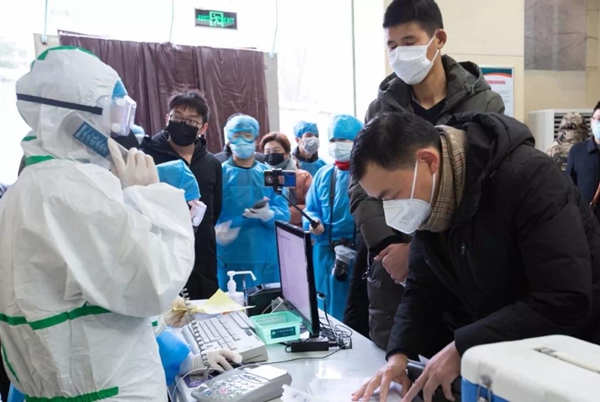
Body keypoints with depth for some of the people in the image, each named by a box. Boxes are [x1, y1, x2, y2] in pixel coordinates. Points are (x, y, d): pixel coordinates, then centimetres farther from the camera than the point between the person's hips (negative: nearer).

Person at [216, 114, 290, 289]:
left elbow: (284, 215, 1)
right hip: (230, 259, -2)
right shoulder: (219, 173, 4)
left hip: (267, 259, 2)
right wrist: (217, 231, -23)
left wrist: (267, 214, -21)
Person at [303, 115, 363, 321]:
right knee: (328, 307, 15)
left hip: (359, 252, -5)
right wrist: (312, 224, -7)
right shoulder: (323, 174, 12)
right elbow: (311, 210, 15)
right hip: (326, 252, 5)